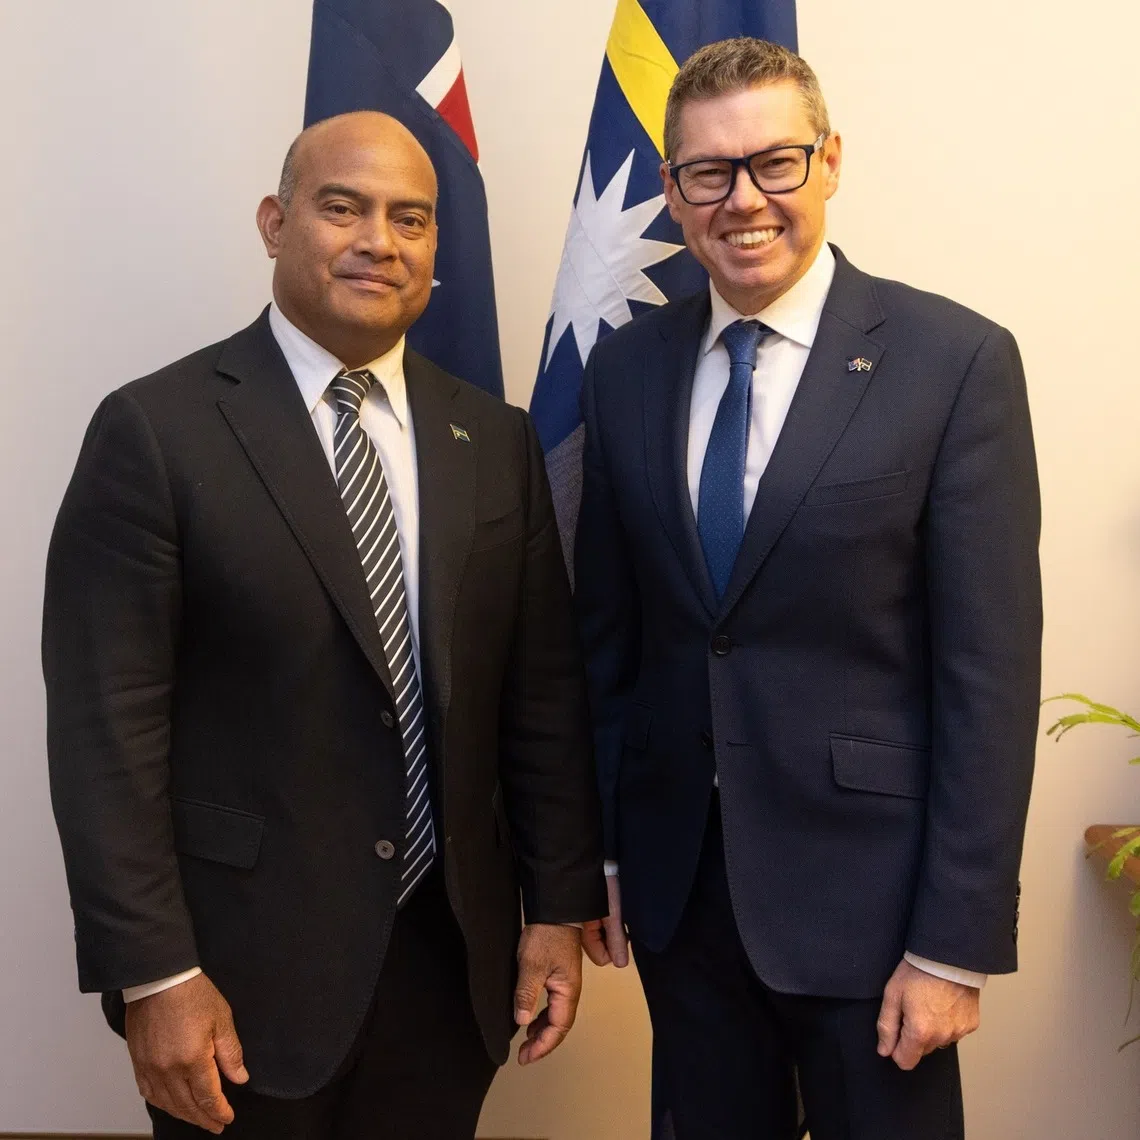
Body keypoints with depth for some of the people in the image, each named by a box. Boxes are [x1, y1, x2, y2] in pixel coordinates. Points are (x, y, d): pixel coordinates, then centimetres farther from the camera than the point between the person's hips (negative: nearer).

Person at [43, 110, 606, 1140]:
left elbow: (544, 693, 6)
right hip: (245, 970, -3)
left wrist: (561, 907, 4)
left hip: (453, 957, 4)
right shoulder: (157, 430, -9)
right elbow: (106, 724, -11)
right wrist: (154, 976, -13)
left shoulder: (494, 439, 5)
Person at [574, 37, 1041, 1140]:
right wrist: (598, 848, 8)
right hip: (675, 883, 4)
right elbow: (606, 627, 7)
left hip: (862, 890, -3)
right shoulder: (625, 368, 2)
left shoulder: (956, 361, -10)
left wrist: (956, 942, -12)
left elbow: (990, 671, -12)